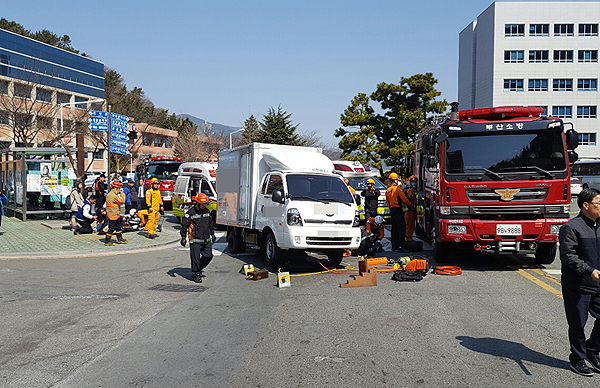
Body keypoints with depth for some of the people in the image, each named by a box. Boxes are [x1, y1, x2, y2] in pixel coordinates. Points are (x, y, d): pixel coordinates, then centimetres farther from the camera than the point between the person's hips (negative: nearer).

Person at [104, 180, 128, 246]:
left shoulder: (110, 194, 12)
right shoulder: (113, 195, -22)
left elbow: (119, 201, 17)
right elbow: (122, 201, -19)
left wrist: (120, 193, 8)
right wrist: (122, 193, -8)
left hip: (116, 215, 11)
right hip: (113, 215, -11)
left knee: (119, 227, 18)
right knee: (111, 229, -2)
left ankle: (120, 239, 28)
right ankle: (107, 241, 7)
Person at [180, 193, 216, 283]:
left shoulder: (207, 211, 9)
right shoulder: (191, 212, -10)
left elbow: (210, 223, 21)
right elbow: (184, 225, -7)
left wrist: (212, 234, 22)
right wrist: (183, 238, -9)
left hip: (206, 240, 6)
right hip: (195, 241, -6)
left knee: (208, 256, 8)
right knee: (195, 257, -1)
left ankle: (200, 268, 30)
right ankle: (195, 274, 13)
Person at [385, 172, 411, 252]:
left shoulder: (388, 190, 11)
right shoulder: (398, 188, -13)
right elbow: (403, 198, -13)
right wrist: (409, 203, 5)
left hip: (392, 210, 8)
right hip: (398, 210, -8)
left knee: (394, 228, 13)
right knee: (402, 227, -8)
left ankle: (394, 245, 15)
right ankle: (400, 245, -15)